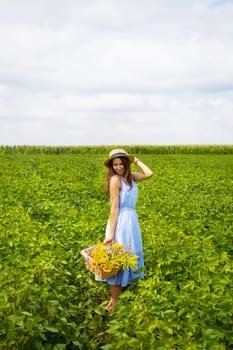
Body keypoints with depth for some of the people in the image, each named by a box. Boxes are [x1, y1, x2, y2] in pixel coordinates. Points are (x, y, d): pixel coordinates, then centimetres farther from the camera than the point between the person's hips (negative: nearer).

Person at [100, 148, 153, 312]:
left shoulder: (130, 176, 7)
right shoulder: (115, 179, -15)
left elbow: (149, 174, -7)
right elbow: (114, 207, -18)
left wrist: (136, 160, 3)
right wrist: (111, 233, -19)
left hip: (132, 220, 9)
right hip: (121, 222, -9)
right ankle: (114, 301, 11)